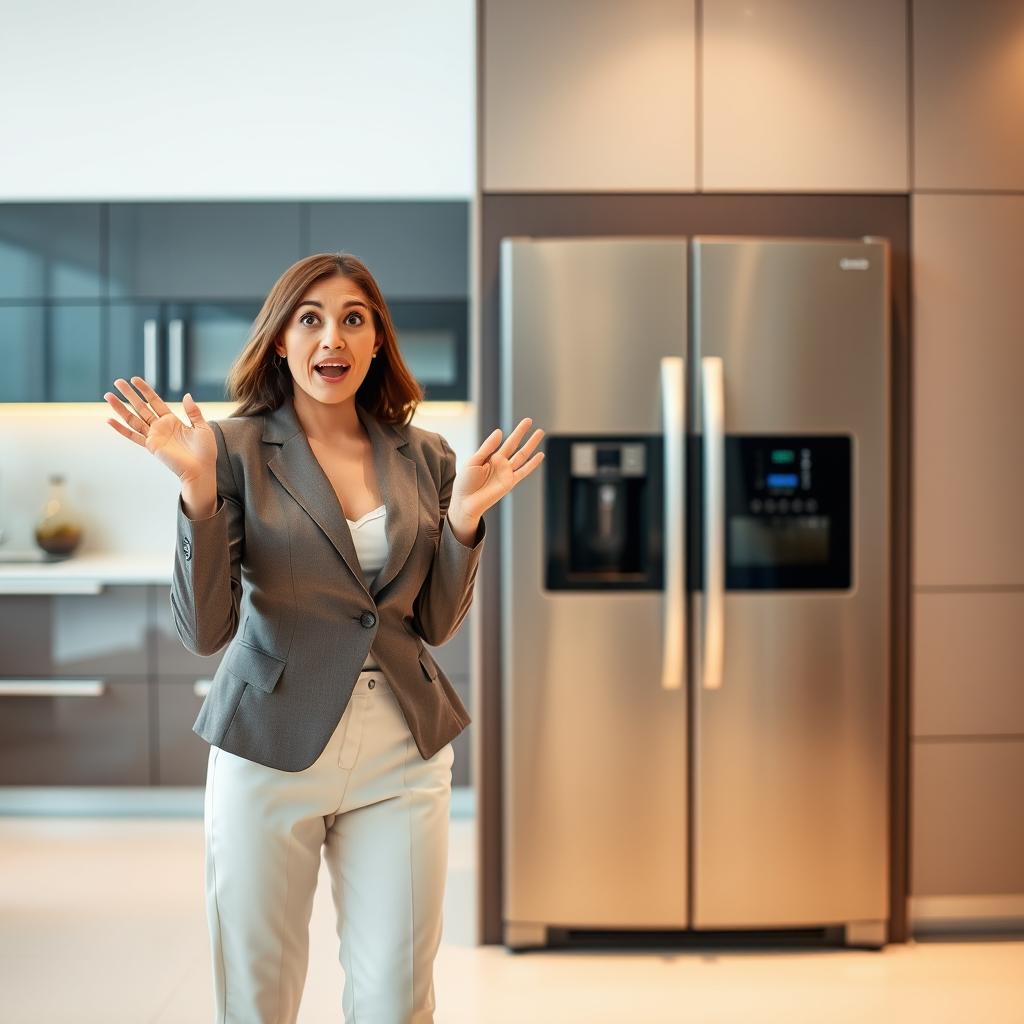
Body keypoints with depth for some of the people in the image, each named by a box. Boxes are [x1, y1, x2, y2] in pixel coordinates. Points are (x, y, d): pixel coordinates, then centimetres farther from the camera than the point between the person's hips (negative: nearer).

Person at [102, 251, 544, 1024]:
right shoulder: (236, 449, -7)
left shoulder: (423, 457, 4)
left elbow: (436, 624, 6)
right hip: (272, 753, -2)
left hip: (404, 755, 3)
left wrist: (464, 517, -8)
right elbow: (203, 630, -12)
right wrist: (198, 491, -23)